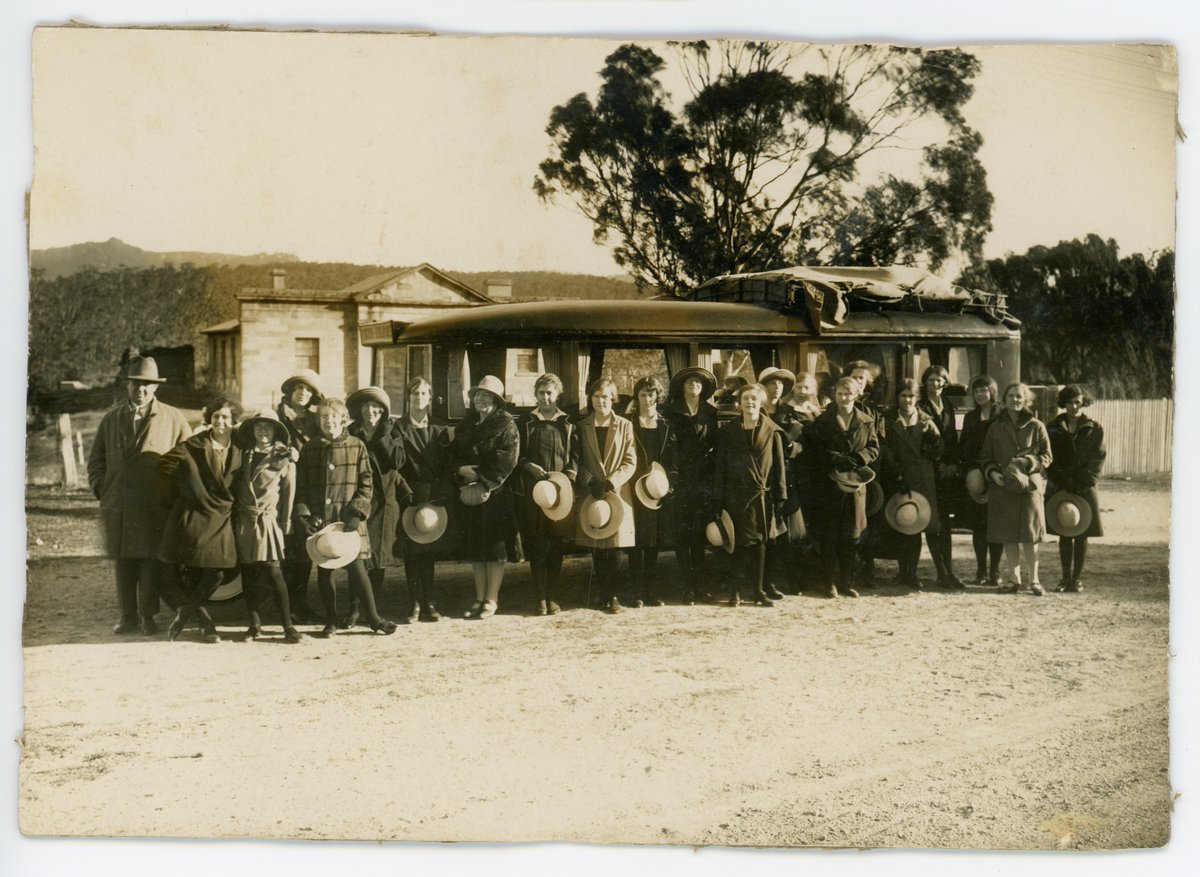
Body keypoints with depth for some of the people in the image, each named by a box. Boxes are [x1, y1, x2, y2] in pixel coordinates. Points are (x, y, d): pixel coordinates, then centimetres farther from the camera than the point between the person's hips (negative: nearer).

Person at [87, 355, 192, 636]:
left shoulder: (173, 418, 4)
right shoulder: (112, 420, 13)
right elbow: (96, 460, 20)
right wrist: (101, 489, 6)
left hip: (155, 507, -3)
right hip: (118, 507, 3)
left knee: (151, 562, -3)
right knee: (123, 563, 5)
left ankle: (148, 616, 6)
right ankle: (127, 617, 13)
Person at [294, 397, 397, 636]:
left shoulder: (357, 447, 3)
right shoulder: (310, 449, 9)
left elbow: (366, 483, 1)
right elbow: (301, 486, 8)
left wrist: (357, 513, -10)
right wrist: (303, 516, -4)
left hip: (348, 519, -2)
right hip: (319, 521, 2)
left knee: (356, 568, -5)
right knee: (324, 571, 7)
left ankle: (373, 618, 6)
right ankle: (331, 621, 17)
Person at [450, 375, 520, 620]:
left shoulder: (506, 424, -4)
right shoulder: (466, 425, 15)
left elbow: (506, 460, -14)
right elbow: (453, 453, 15)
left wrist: (485, 484, -19)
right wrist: (461, 469, -7)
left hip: (495, 494, -6)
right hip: (469, 495, 6)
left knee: (495, 547, -1)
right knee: (475, 547, 9)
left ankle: (492, 599, 6)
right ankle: (479, 597, 17)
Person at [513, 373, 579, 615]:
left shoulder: (568, 423, 11)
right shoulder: (526, 423, 12)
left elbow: (576, 455, 7)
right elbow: (517, 455, 10)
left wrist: (568, 477, -10)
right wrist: (529, 466, -10)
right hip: (533, 492, 0)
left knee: (556, 547, 1)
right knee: (537, 547, -3)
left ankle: (553, 598, 7)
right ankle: (540, 598, 0)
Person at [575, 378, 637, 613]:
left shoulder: (624, 426, 5)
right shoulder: (582, 427, 11)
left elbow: (630, 462, 0)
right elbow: (577, 461, 11)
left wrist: (610, 482, -12)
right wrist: (587, 480, -7)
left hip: (618, 493, -1)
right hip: (591, 494, 2)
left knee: (614, 546, -7)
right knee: (596, 548, 1)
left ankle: (612, 595, 2)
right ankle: (603, 594, 9)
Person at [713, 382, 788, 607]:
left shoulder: (772, 431, 3)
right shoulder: (728, 431, 6)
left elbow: (780, 465, 3)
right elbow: (720, 466, 5)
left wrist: (780, 496, -2)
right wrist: (719, 500, 0)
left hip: (762, 495, 0)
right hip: (736, 495, 0)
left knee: (760, 542, 4)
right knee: (738, 544, 1)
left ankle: (758, 590, 12)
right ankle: (735, 591, 7)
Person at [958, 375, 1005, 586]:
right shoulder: (970, 418, 15)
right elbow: (963, 448, 16)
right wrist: (968, 470, 2)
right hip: (974, 479, 4)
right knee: (978, 525, 4)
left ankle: (994, 571, 3)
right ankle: (981, 570, 10)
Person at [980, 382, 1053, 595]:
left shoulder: (1036, 426, 3)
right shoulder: (996, 428, 10)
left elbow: (1047, 456, 4)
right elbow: (985, 457, 14)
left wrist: (1028, 465, -13)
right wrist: (992, 473, -6)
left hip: (1029, 485, -2)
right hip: (1002, 487, 2)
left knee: (1030, 535, -2)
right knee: (1008, 535, 4)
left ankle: (1033, 580, 8)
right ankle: (1015, 579, 14)